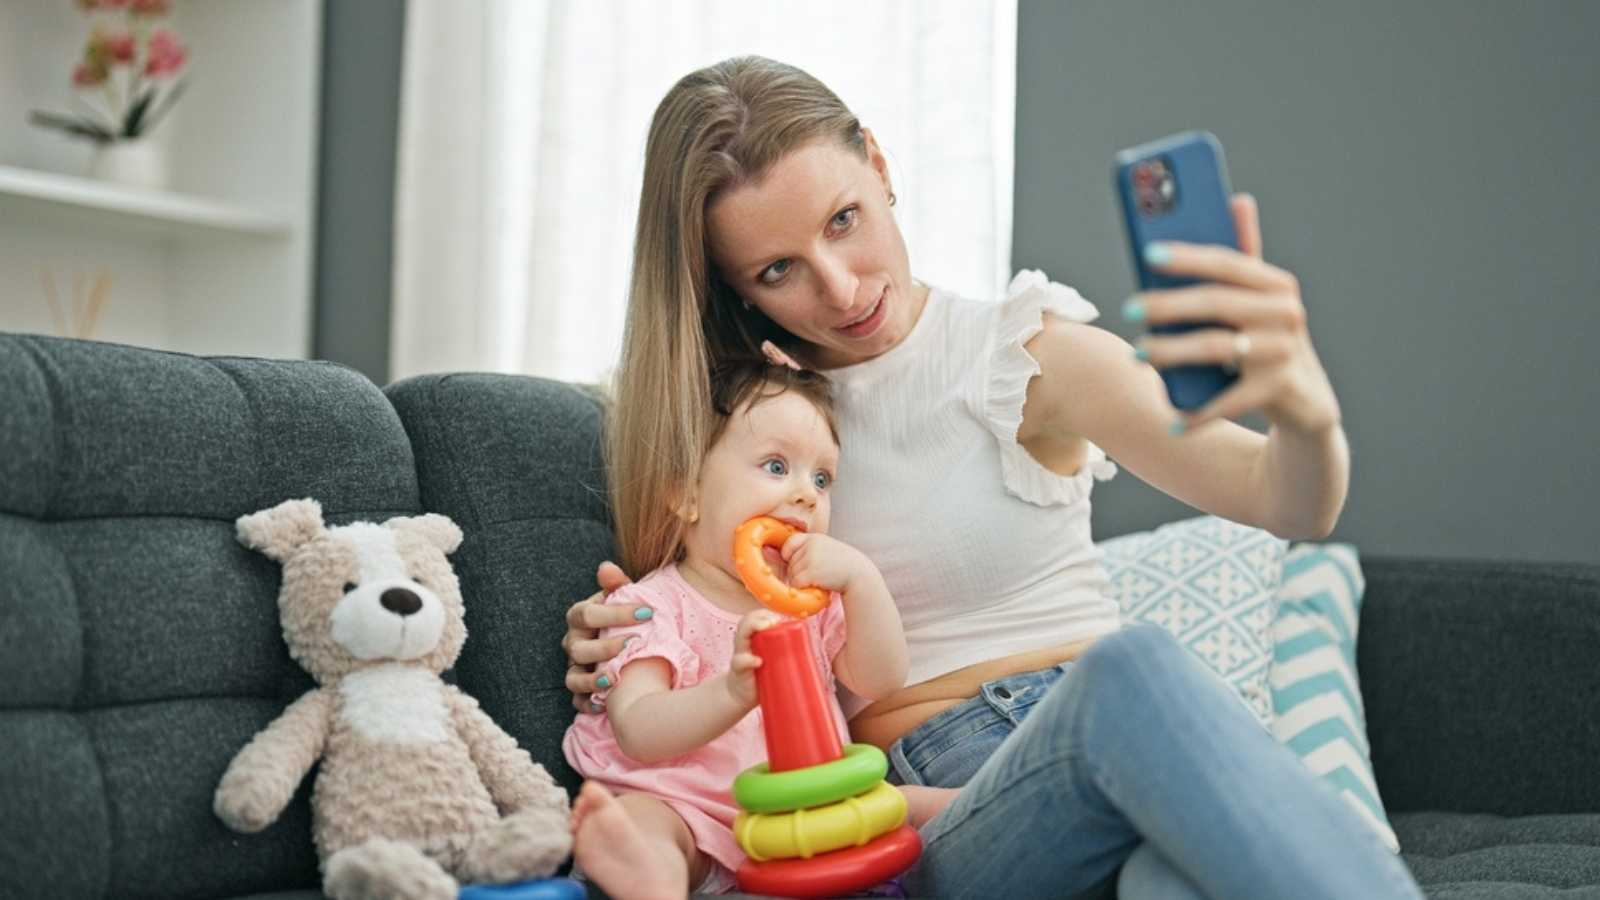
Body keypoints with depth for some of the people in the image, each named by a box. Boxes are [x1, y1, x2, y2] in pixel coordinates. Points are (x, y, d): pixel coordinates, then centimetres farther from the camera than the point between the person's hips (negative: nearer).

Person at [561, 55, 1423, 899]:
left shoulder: (1026, 357, 2)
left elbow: (1292, 504, -11)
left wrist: (1305, 408, -36)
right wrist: (621, 649, -2)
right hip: (924, 818, 1)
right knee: (1131, 670, -36)